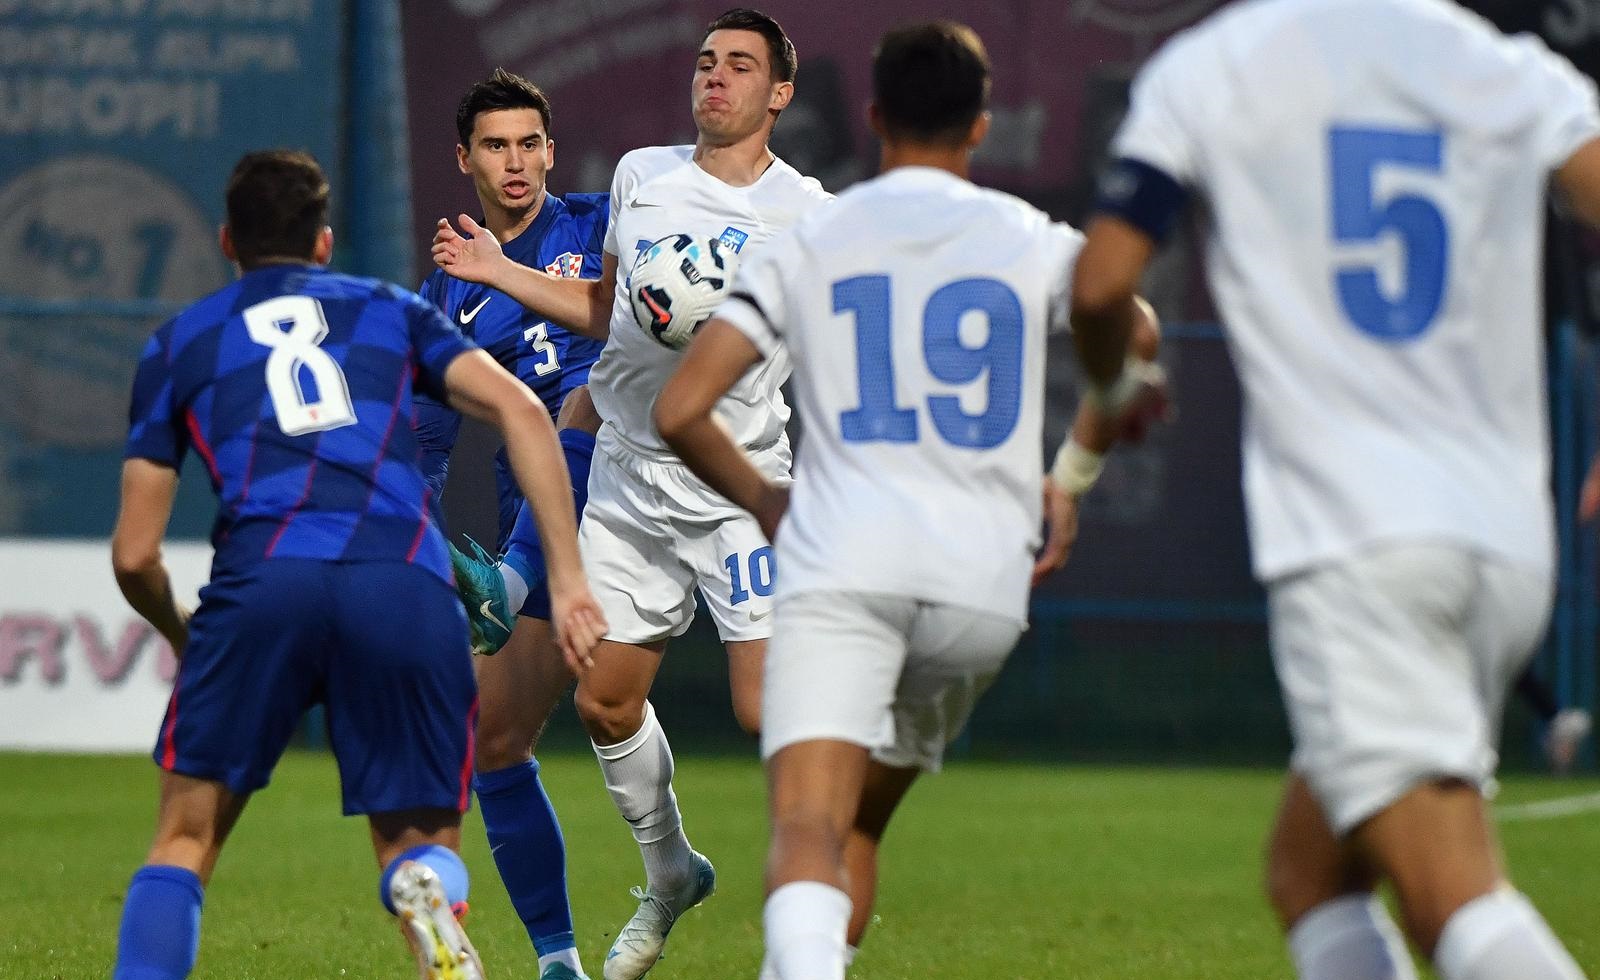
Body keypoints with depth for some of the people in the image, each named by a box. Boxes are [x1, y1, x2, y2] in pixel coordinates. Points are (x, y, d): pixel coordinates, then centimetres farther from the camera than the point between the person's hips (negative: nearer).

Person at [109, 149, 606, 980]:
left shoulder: (179, 343, 25)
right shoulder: (389, 310, 27)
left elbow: (134, 554, 21)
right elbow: (519, 411, 10)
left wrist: (177, 630, 42)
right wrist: (567, 578, 8)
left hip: (262, 577, -1)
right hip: (408, 590, 1)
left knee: (187, 838, 15)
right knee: (421, 843, 12)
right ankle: (429, 897, -24)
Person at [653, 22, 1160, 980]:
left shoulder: (805, 245, 12)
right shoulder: (1030, 239, 14)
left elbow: (680, 411, 5)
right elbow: (1133, 338, -2)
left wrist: (764, 499, 24)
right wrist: (1073, 475, 13)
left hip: (841, 570, -2)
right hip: (984, 581, 2)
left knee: (809, 828, -17)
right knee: (859, 825, 20)